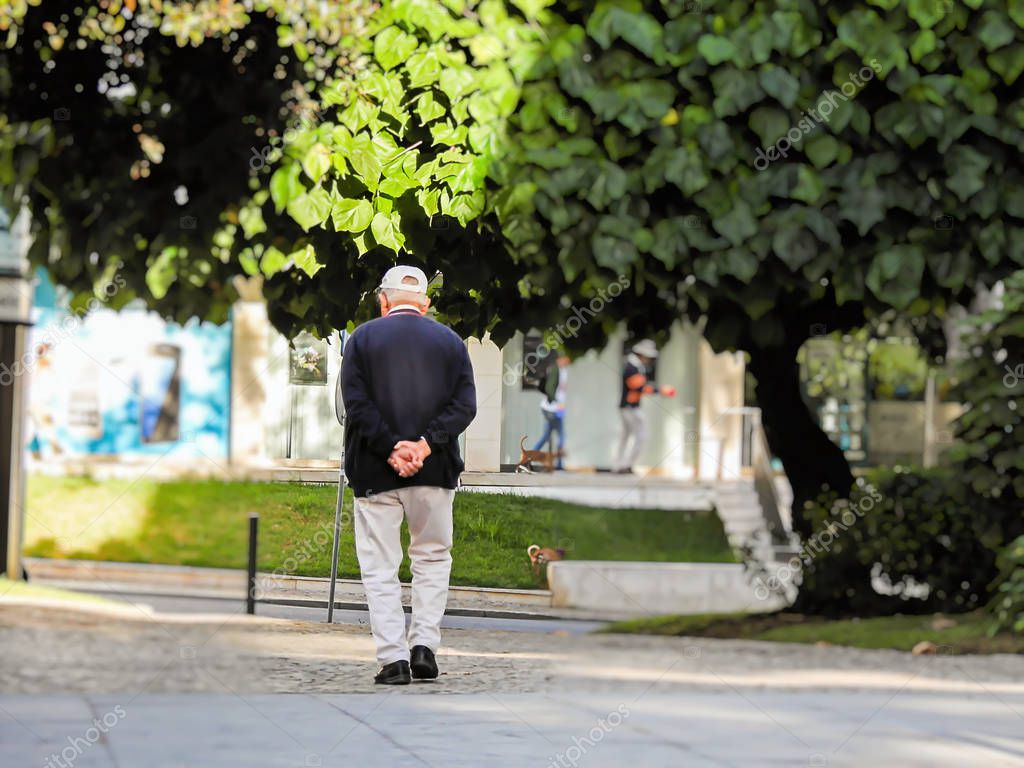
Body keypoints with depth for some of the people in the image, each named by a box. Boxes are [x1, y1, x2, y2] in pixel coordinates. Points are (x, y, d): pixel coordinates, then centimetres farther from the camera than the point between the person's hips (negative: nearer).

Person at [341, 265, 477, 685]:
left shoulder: (363, 338, 3)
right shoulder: (450, 341, 9)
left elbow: (356, 403, -9)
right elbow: (464, 404, -3)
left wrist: (390, 449, -13)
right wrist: (427, 444, -11)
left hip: (375, 473, -2)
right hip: (435, 471, 2)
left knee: (380, 567, 2)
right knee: (433, 557, 16)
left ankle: (393, 658, -4)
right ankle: (424, 646, 5)